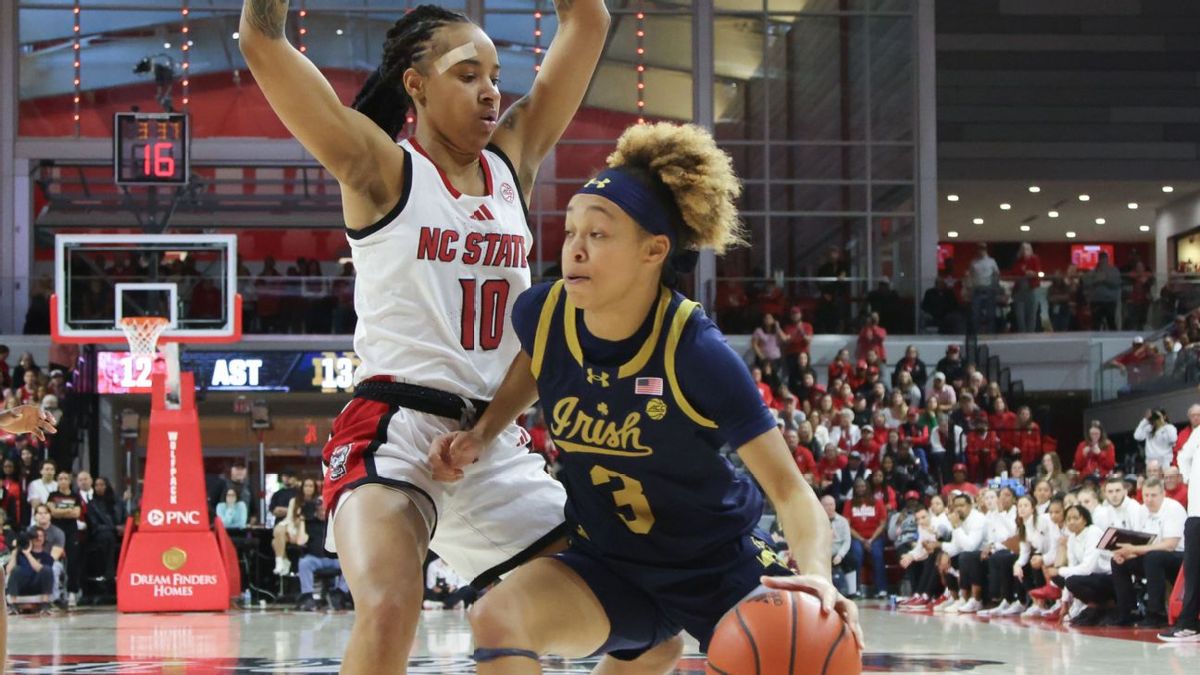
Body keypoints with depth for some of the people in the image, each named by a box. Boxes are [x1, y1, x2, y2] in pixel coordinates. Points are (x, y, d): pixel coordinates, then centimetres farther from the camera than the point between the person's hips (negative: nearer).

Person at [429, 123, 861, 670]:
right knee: (497, 620, -25)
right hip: (608, 566, 2)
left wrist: (815, 572, -42)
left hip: (719, 570, -2)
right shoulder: (541, 315, -15)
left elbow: (787, 487, -23)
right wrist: (481, 433, -4)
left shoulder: (697, 355, -26)